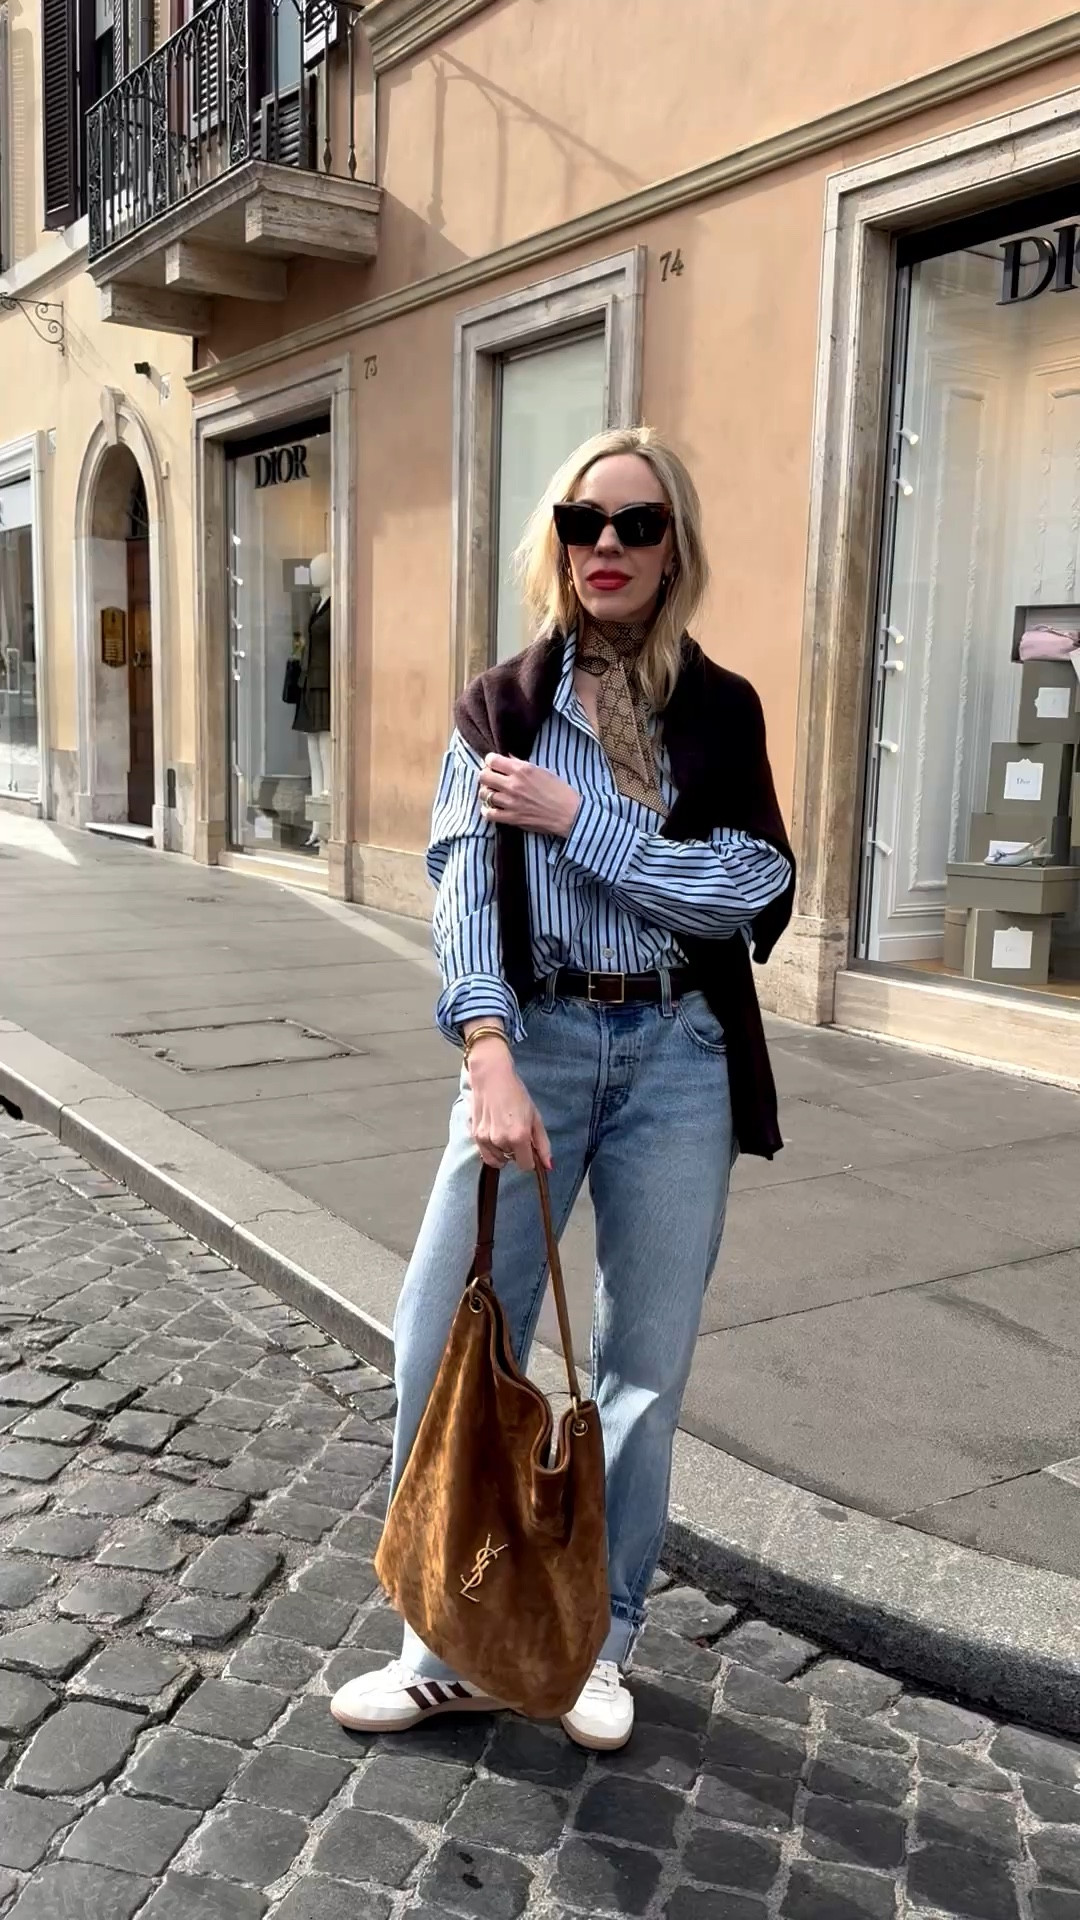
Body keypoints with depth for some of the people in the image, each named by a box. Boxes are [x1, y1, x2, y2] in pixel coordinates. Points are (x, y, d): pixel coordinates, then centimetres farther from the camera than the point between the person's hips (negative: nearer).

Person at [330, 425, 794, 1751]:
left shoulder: (720, 711, 4)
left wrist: (573, 818, -13)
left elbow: (754, 892, -8)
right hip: (532, 1045, 0)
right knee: (448, 1347, -1)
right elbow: (464, 891, -11)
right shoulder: (499, 710, 2)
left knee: (646, 1366, 8)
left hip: (677, 1058, 1)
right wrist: (492, 1065, -25)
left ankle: (602, 1638, 28)